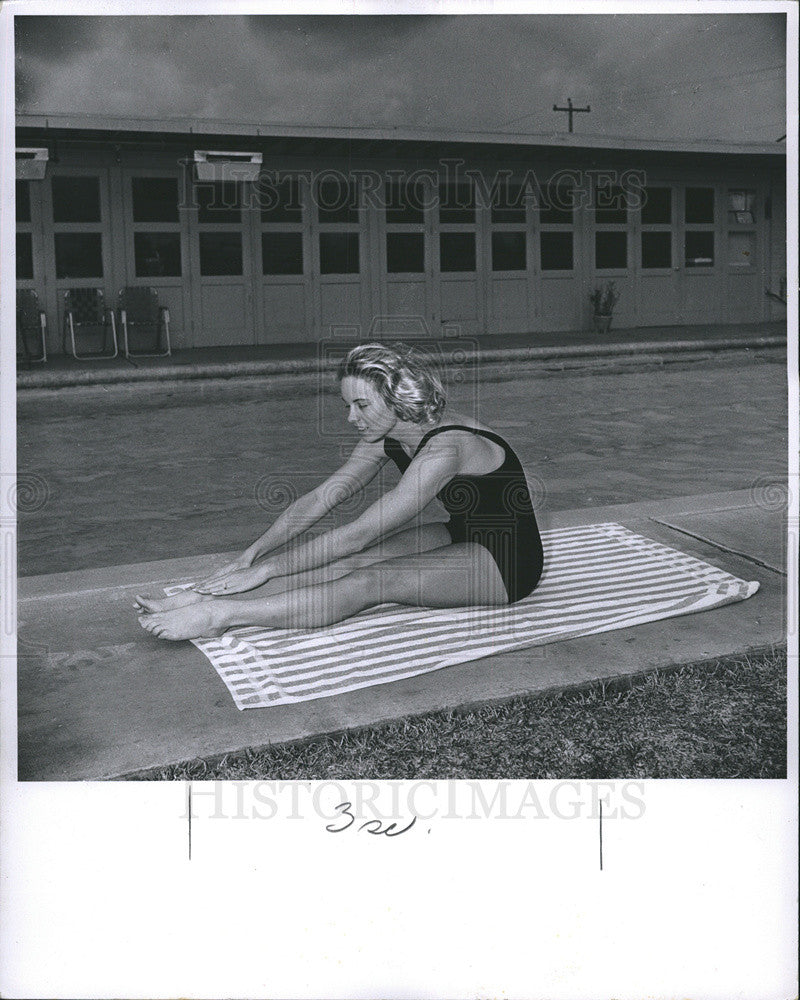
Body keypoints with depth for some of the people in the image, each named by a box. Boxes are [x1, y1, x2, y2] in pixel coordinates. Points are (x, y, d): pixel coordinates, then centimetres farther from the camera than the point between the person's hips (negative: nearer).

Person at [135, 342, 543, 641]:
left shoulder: (445, 447, -29)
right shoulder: (384, 438, -2)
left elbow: (357, 534, -30)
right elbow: (318, 500, -2)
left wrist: (265, 570, -27)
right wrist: (250, 556, -11)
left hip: (506, 561, -8)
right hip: (460, 538, 8)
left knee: (370, 581, -27)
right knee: (346, 561, -14)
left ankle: (217, 614, -31)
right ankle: (200, 596, -19)